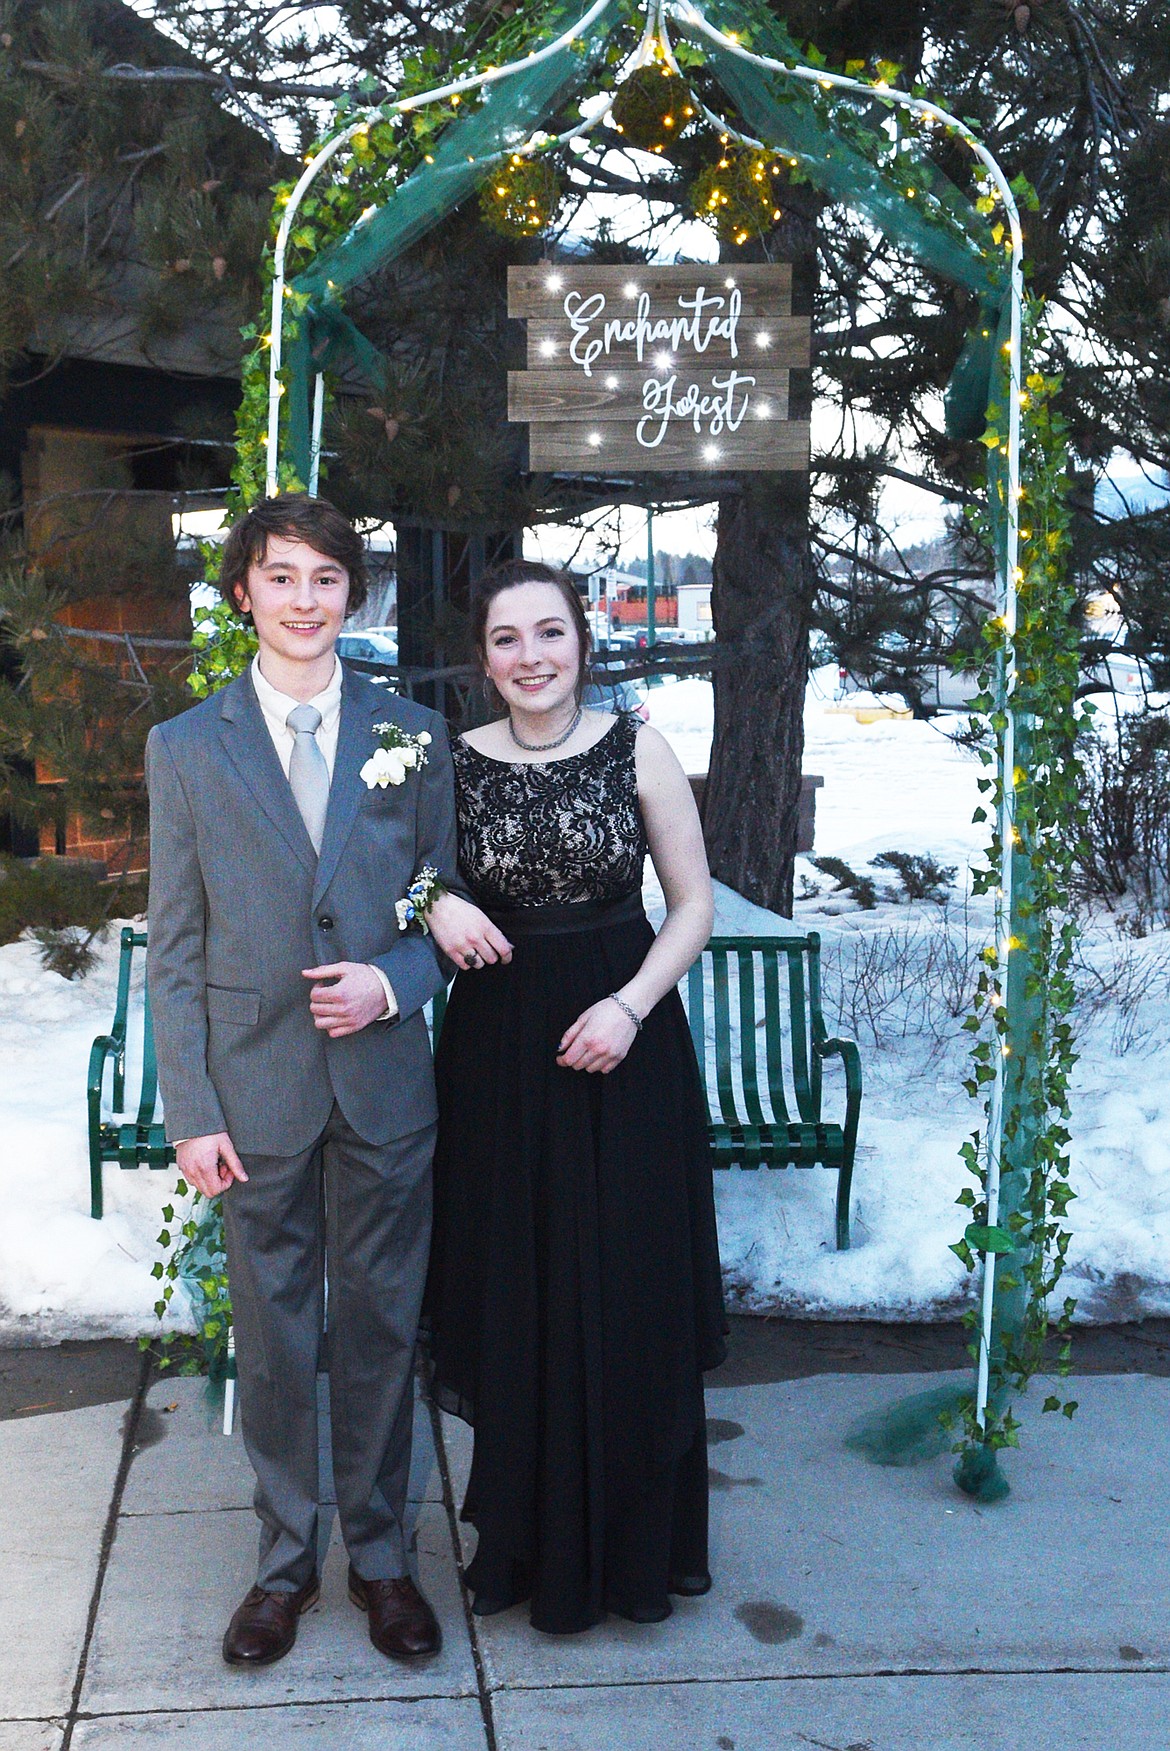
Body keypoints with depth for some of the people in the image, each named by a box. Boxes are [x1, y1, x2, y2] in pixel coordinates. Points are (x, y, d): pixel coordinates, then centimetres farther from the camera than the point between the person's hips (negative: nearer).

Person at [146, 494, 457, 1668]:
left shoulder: (413, 736, 3)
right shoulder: (185, 748, 0)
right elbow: (174, 950, 0)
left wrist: (394, 982, -14)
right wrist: (191, 1113, -5)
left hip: (384, 1086, 1)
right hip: (256, 1092, 0)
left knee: (381, 1327, 12)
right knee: (273, 1336, 12)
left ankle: (379, 1553, 30)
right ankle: (285, 1558, 31)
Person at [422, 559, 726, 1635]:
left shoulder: (637, 749, -2)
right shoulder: (455, 763, 1)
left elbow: (694, 903, 0)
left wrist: (630, 1004, -14)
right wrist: (435, 907, -10)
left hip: (625, 1044, -1)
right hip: (499, 1049, 1)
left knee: (631, 1302, 4)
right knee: (514, 1300, 7)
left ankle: (632, 1543, 24)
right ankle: (528, 1544, 26)